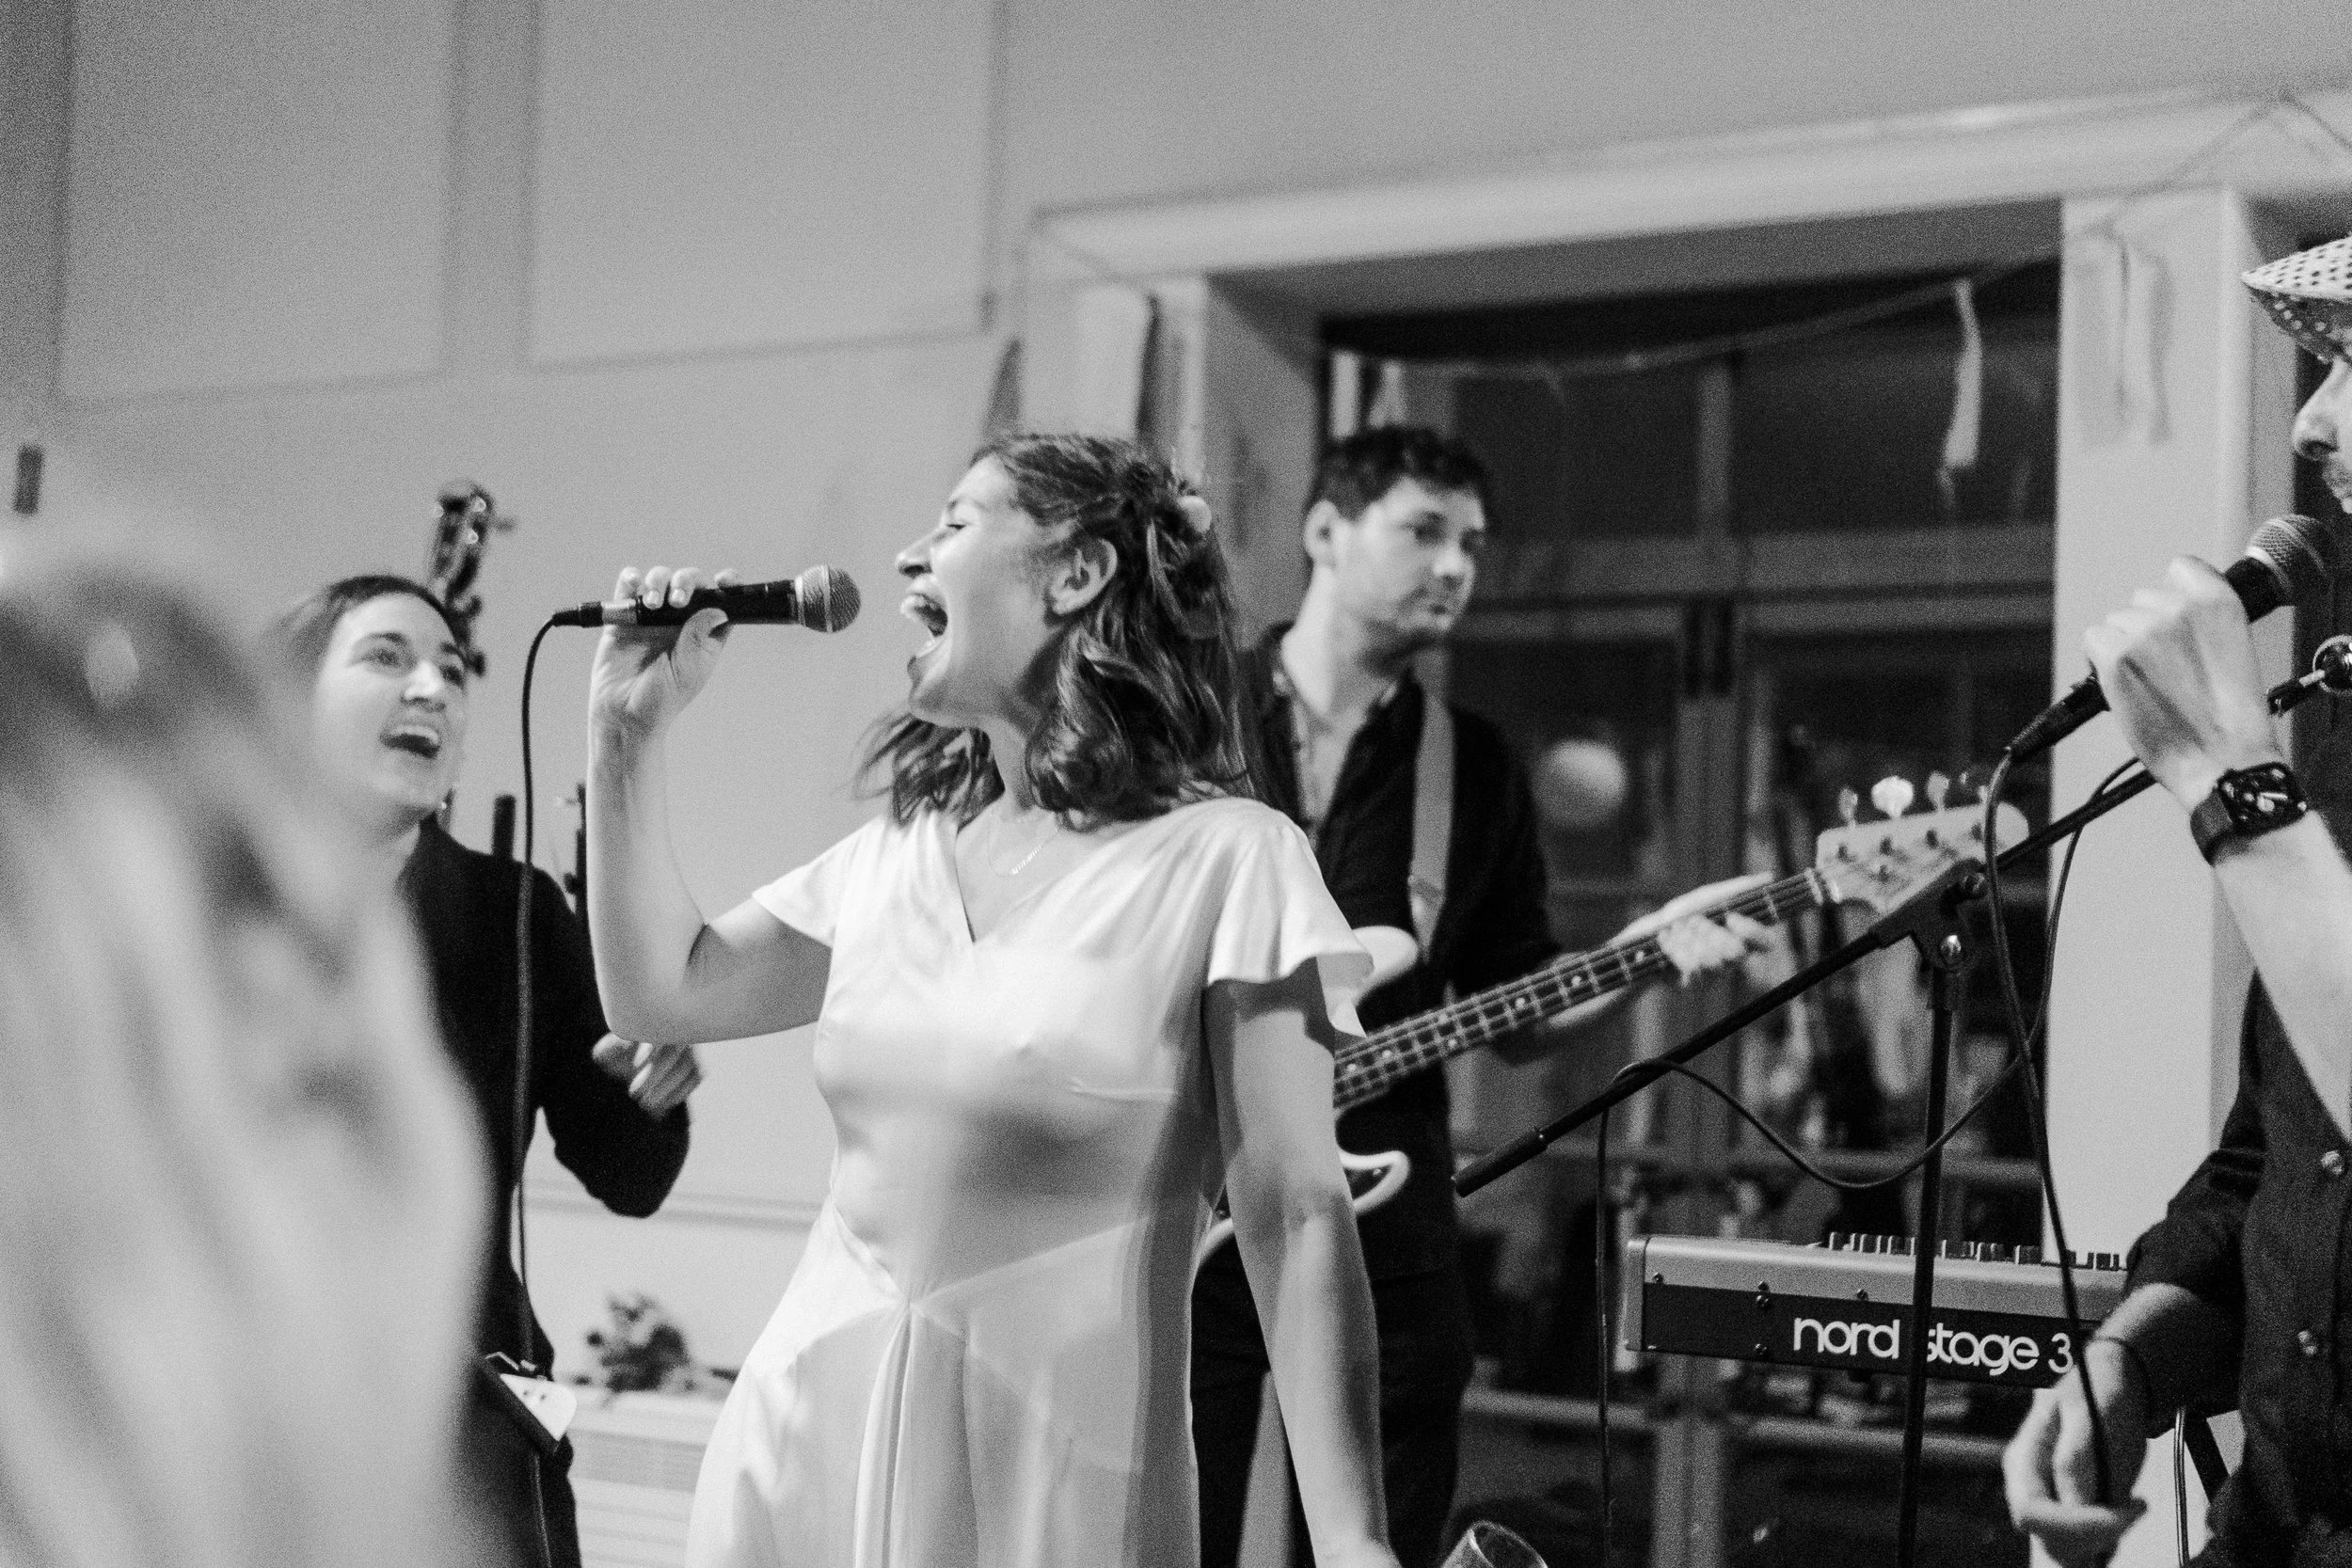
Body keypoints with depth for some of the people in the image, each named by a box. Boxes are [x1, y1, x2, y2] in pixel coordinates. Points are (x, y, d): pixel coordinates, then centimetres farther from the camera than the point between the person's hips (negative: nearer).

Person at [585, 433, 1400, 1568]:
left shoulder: (1225, 857, -9)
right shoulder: (899, 850, 9)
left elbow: (1295, 1220, -12)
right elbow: (660, 994, 18)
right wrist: (629, 733, 11)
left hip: (1048, 1474, -5)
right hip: (807, 1434, 5)